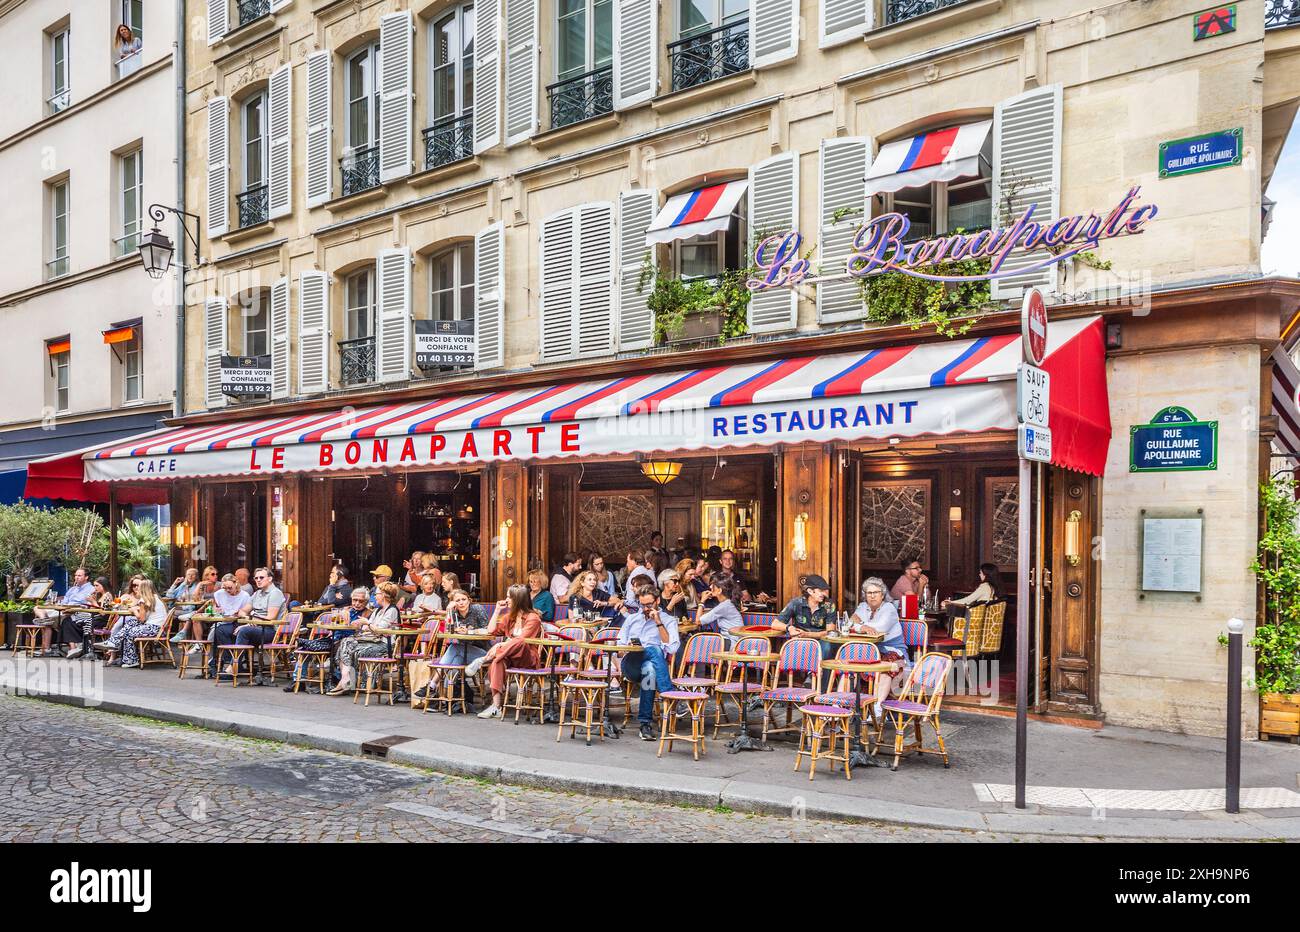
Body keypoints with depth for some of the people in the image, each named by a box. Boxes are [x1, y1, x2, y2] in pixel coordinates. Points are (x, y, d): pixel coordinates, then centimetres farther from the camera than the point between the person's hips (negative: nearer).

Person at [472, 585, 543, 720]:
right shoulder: (509, 617, 21)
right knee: (498, 661, -33)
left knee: (519, 642, -40)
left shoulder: (532, 618, -3)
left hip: (528, 658, -5)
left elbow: (522, 639, -17)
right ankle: (496, 707, -42)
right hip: (510, 657, 5)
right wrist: (497, 610, 13)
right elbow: (491, 630, 17)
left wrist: (501, 646, -28)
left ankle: (483, 660, -36)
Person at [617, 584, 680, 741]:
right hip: (630, 665, 0)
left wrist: (659, 623, -4)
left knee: (649, 669, -41)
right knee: (654, 650, -34)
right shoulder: (632, 618, 29)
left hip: (653, 665, 0)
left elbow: (671, 649, -2)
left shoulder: (669, 621, 15)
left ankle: (645, 723, -43)